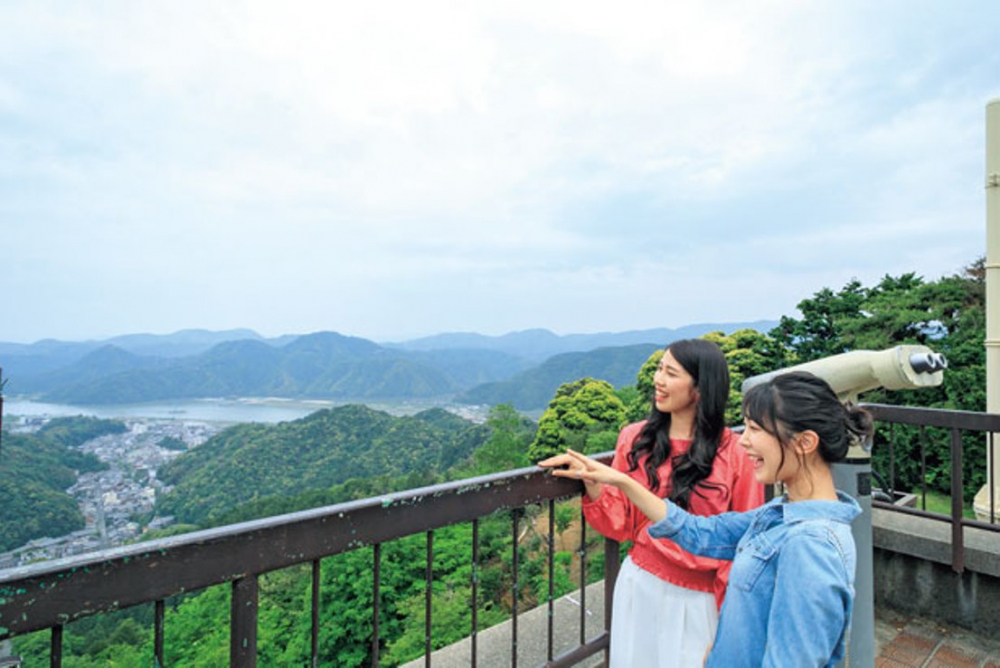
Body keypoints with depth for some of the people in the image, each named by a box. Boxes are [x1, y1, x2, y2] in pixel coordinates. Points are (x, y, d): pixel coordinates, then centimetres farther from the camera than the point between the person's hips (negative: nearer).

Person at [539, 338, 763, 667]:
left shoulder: (735, 452, -13)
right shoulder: (635, 438, -6)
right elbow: (620, 523, -2)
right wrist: (590, 480, -16)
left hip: (701, 597, -2)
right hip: (641, 583, 3)